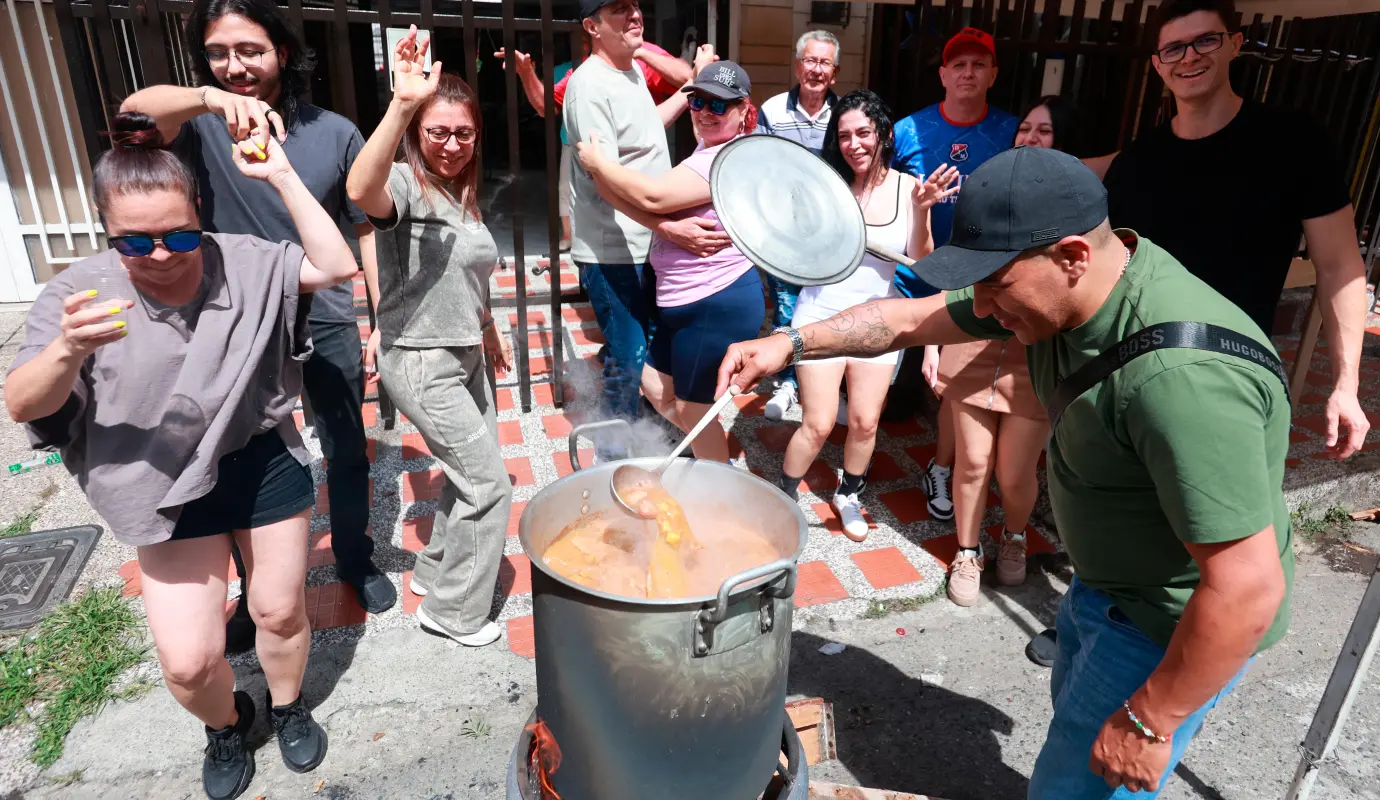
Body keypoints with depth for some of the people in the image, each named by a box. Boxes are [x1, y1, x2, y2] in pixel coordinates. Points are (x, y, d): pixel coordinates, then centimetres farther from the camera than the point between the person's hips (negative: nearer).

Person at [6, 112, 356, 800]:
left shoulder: (240, 263, -7)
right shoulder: (79, 292, -10)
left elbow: (338, 266, -16)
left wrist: (281, 177, -20)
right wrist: (69, 350, -38)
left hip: (266, 463, 1)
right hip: (170, 488, 0)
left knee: (280, 611, 15)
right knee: (187, 660, -1)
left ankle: (287, 706, 46)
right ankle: (225, 724, 35)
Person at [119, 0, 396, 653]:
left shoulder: (334, 132, -5)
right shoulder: (202, 125, -5)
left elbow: (365, 227, 0)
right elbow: (135, 109, -27)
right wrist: (212, 98, -47)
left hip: (328, 324, 0)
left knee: (346, 452, 15)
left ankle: (356, 560, 39)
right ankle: (255, 592, 34)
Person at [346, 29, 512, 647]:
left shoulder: (462, 194, 8)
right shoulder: (405, 184, -18)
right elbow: (361, 191, -44)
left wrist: (489, 330, 27)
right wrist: (402, 104, -53)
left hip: (465, 354, 9)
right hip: (421, 362, -9)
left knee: (472, 473, 19)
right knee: (490, 486, -3)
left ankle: (435, 571, 40)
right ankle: (453, 613, 16)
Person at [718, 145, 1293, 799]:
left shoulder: (1183, 376, -39)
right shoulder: (1065, 293, -11)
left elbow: (1248, 588, -34)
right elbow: (910, 318, -3)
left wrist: (1148, 722, -23)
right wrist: (792, 343, -10)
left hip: (1174, 620, -8)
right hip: (1105, 584, 9)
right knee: (1074, 705, 30)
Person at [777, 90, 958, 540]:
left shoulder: (908, 187, -5)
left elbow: (920, 262, -6)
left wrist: (921, 211, -20)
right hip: (823, 313, -2)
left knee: (865, 422, 10)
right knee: (818, 424, -1)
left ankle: (848, 495, 36)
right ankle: (784, 495, 25)